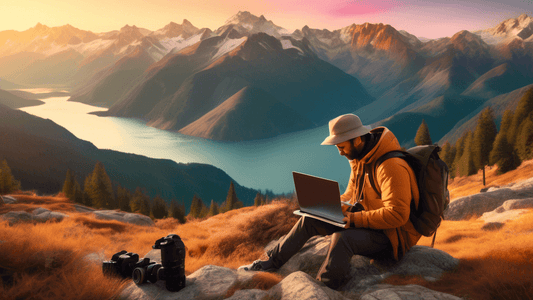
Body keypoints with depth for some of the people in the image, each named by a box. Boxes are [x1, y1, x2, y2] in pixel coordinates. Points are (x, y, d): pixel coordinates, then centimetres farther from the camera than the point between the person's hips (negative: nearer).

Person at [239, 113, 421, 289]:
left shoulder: (392, 167, -25)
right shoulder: (359, 159, 5)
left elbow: (397, 214, -29)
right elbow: (350, 194, 17)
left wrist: (355, 218, -30)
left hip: (392, 236, -9)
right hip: (366, 221, 9)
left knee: (341, 238, -36)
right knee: (310, 220, 3)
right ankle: (273, 262, 15)